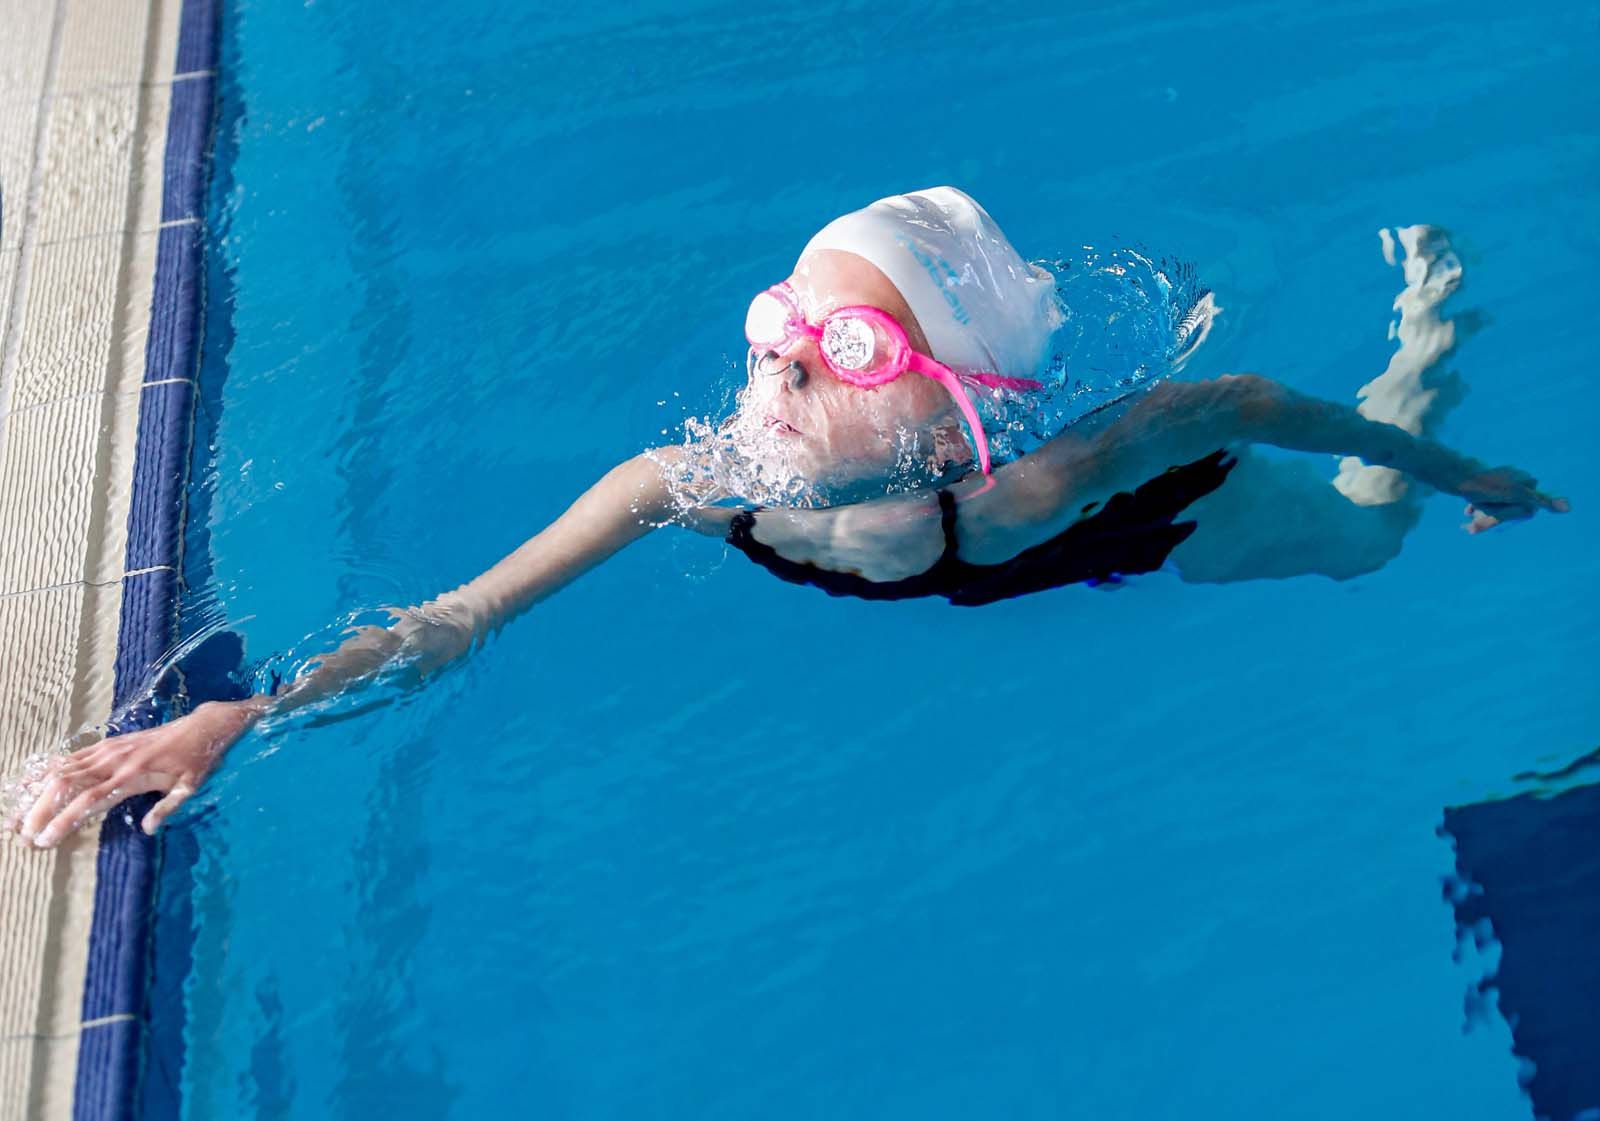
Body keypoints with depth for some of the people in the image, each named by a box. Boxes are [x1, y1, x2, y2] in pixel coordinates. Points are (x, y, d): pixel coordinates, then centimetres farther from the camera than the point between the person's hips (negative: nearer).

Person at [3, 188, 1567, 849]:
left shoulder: (1003, 498, -47)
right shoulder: (692, 484, -37)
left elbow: (1237, 401, -33)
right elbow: (457, 618, -35)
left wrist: (1456, 471, -18)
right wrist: (231, 720, -46)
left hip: (1154, 523, -2)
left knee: (1363, 531, 29)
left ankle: (1425, 306, 49)